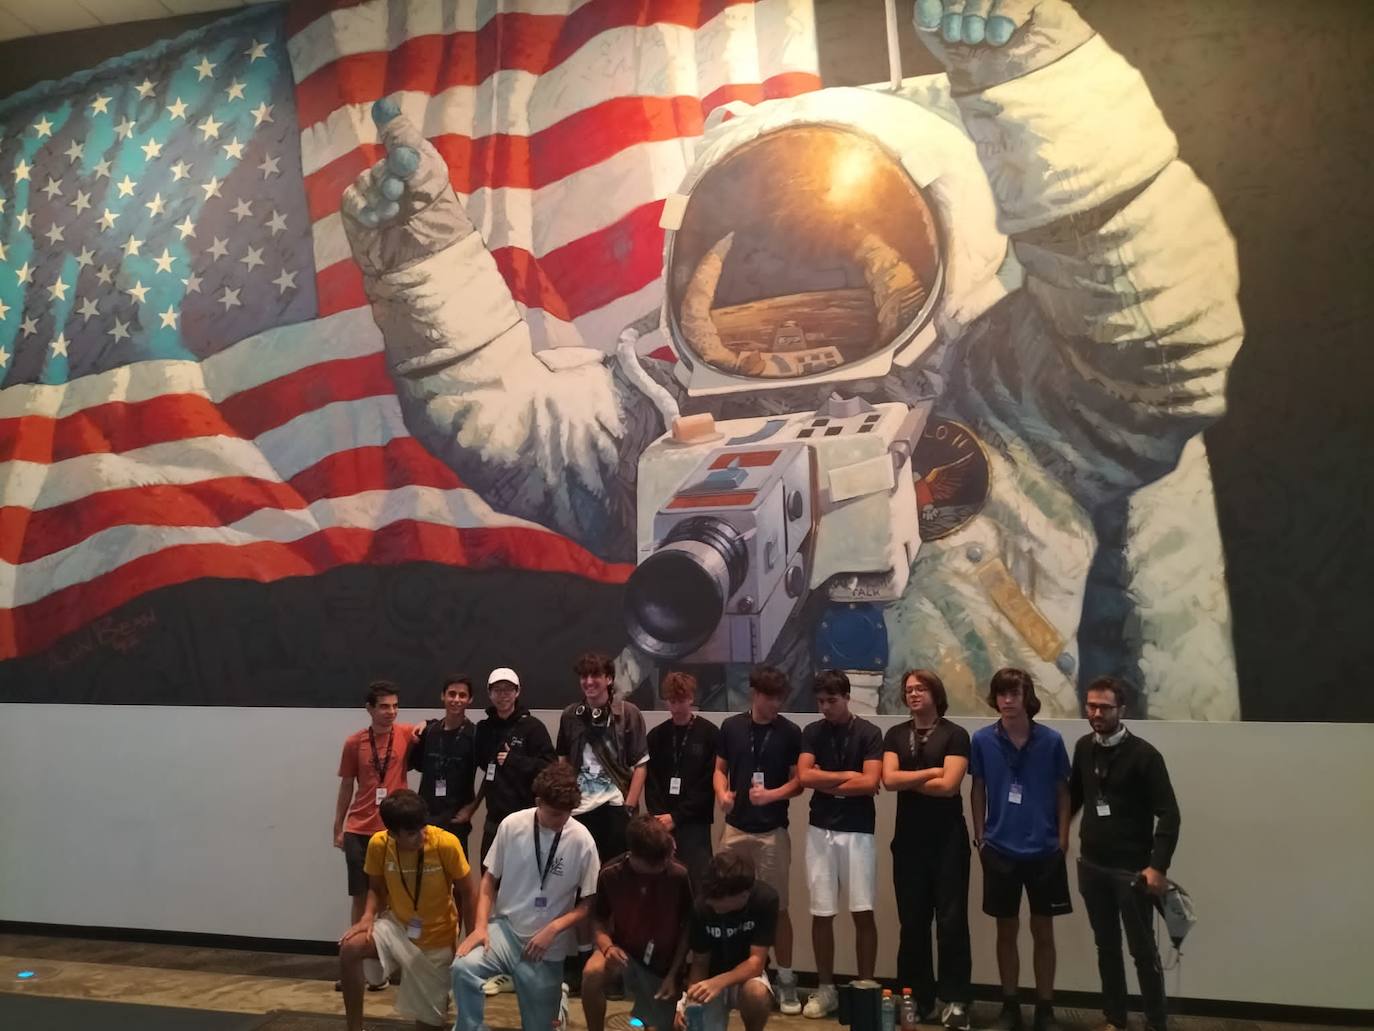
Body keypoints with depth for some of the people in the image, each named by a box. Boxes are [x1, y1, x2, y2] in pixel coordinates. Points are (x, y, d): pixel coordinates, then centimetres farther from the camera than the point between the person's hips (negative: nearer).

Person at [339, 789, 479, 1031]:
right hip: (397, 926, 2)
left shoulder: (447, 844, -26)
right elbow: (376, 888, 1)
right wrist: (368, 916, -18)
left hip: (436, 939, -2)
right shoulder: (378, 844, -17)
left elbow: (469, 893, -13)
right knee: (349, 948, -27)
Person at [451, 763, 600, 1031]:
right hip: (505, 928, 0)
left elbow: (588, 904, -4)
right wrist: (480, 926, -11)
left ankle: (556, 995, 40)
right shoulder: (511, 825, -8)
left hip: (548, 945, 0)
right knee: (464, 967, -29)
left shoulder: (582, 840, -12)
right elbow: (490, 879, 3)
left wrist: (553, 929, -18)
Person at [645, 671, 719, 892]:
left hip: (695, 824, -3)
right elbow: (651, 783, 6)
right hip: (663, 823, 3)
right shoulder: (657, 735, 9)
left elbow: (708, 784, -5)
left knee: (697, 884, -5)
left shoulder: (709, 734, 0)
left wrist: (676, 817, -9)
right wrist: (660, 819, -7)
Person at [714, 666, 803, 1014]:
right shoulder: (731, 726, 2)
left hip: (772, 831, -2)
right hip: (734, 828, 2)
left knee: (777, 907, 2)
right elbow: (720, 769, 10)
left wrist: (771, 795, -19)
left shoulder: (790, 732, -5)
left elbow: (799, 782, -2)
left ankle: (786, 979, 15)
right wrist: (722, 794, -10)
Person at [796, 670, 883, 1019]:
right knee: (821, 913, 7)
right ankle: (826, 989, 19)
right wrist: (847, 775, -8)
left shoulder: (868, 733, -3)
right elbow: (804, 777, -8)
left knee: (863, 912, 1)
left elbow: (870, 783, -14)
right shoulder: (812, 732, 5)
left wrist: (825, 782, -7)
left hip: (858, 831, -2)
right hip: (820, 830, 3)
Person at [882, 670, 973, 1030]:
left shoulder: (955, 735, -4)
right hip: (908, 839, 4)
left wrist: (907, 779, -5)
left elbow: (949, 785, -15)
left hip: (948, 840, -4)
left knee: (951, 921, 1)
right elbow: (888, 780, -6)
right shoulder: (895, 735, 7)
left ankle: (956, 1000, 10)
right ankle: (918, 999, 19)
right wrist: (930, 772, -11)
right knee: (912, 922, 9)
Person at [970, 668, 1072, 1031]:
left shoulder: (1051, 740, -7)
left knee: (1043, 931, 10)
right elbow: (978, 790, 4)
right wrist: (980, 837, 2)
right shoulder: (982, 740, -6)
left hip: (1044, 850, 0)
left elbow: (1062, 791, 1)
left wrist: (1063, 839, -1)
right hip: (1000, 849, 1)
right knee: (1007, 930, 11)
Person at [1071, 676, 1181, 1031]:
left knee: (1143, 951, 4)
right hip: (1091, 865, 5)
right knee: (1106, 947, 14)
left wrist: (1158, 866, -19)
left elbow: (1169, 814, -13)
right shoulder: (1084, 747, 2)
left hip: (1132, 869, -4)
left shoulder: (1144, 754, -12)